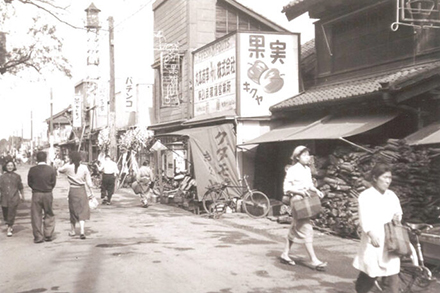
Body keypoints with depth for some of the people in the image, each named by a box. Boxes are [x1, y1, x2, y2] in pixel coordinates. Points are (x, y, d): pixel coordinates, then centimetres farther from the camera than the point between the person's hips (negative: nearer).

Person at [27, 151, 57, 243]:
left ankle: (38, 237, 8)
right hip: (48, 194, 0)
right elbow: (53, 183, -2)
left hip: (36, 194, 0)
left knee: (36, 216, 7)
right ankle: (48, 235, 13)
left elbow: (29, 183, 1)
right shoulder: (51, 169, -6)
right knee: (49, 215, 13)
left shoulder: (32, 170, -5)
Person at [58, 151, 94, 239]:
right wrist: (91, 192, 6)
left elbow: (60, 170, 14)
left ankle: (72, 230, 27)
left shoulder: (68, 167, -7)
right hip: (82, 190, -1)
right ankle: (82, 231, -12)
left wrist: (69, 163, 16)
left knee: (73, 210, 15)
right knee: (82, 211, 1)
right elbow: (88, 181, -2)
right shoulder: (84, 168, -5)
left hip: (72, 190, 1)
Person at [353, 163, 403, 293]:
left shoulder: (392, 196, 9)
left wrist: (397, 217, -4)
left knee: (393, 274, -1)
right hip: (373, 241, -4)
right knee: (369, 275, 6)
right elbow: (364, 218, -20)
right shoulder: (366, 196, -8)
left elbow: (398, 212, 21)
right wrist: (372, 235, -35)